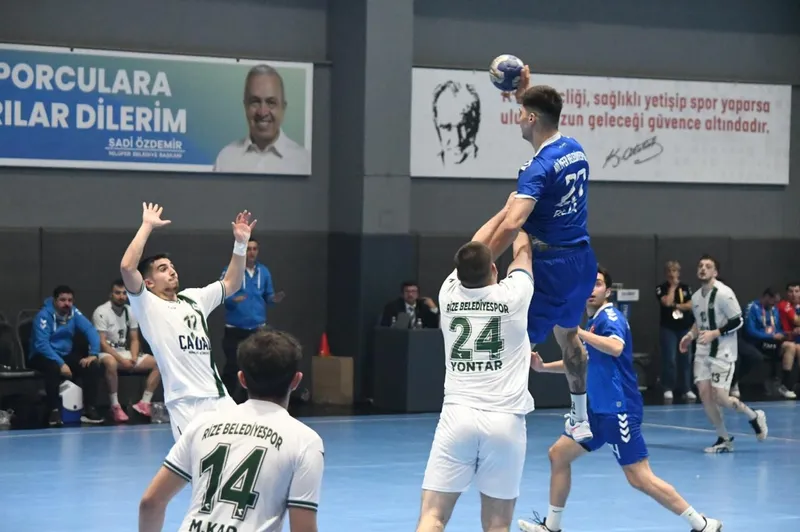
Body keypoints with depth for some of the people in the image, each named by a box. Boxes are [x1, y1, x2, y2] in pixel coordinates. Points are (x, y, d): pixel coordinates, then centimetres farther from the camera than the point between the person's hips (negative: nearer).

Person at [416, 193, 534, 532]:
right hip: (504, 420, -1)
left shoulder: (450, 294, 4)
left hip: (458, 416, 1)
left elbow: (473, 251, 23)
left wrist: (506, 210, 37)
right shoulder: (513, 295, -2)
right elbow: (522, 250, 19)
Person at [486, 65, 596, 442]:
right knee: (567, 333, 27)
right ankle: (581, 418, 36)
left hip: (552, 265, -9)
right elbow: (546, 129, 33)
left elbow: (513, 223, -32)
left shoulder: (539, 168, -19)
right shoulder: (574, 150, 6)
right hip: (582, 259, 9)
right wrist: (525, 92, 31)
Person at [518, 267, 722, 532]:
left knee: (640, 479, -11)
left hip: (618, 410, -9)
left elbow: (616, 348, -34)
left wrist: (576, 331, -31)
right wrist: (543, 366, 23)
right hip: (598, 411, 10)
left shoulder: (609, 317, -11)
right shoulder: (593, 322, 16)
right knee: (558, 454, 14)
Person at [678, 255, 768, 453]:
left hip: (723, 353, -7)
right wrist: (691, 335, 6)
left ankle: (754, 417, 16)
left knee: (719, 397, -11)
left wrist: (714, 333, -22)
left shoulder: (723, 293, -15)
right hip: (703, 352, 7)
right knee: (704, 394, -3)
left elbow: (738, 321, -15)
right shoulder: (696, 297, 8)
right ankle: (724, 439, 10)